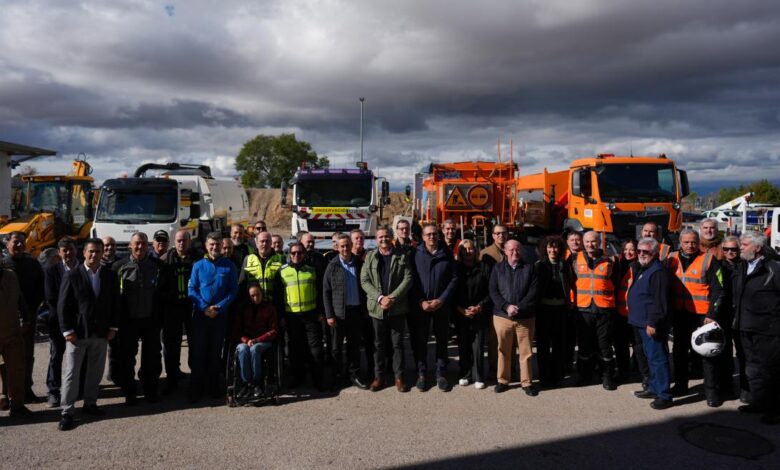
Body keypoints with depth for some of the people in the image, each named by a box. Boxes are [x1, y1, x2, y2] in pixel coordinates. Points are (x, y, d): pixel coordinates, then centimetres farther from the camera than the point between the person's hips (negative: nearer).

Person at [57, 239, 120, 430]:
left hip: (101, 333, 3)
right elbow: (63, 305, -6)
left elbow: (115, 303, 8)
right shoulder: (72, 276, -5)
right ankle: (67, 411, 9)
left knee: (96, 371, 12)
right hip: (77, 332, -3)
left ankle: (90, 403, 26)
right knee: (72, 373, 1)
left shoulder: (110, 276, 4)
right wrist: (67, 330, -11)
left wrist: (113, 327, 2)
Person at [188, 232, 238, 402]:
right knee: (198, 352, 0)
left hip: (221, 315, 0)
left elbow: (233, 290, 0)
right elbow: (191, 289, 0)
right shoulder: (198, 265, 2)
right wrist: (204, 308, -13)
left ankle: (213, 387, 20)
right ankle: (196, 389, 8)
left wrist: (219, 307, -13)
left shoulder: (229, 266, 2)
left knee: (215, 352, 9)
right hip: (200, 315, 0)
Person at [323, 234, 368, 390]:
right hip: (339, 312, -2)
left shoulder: (359, 263, 4)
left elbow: (364, 287, 8)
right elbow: (326, 292, -3)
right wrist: (329, 315, -8)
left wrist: (364, 310, 3)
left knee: (354, 345, 11)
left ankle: (354, 375, 23)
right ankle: (338, 376, 20)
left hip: (356, 311, 2)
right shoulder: (333, 266, -3)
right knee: (337, 347, 7)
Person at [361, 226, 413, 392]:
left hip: (397, 307, -1)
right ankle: (378, 376, 20)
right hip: (377, 307, 1)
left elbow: (408, 279, -6)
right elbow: (364, 280, -1)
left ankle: (399, 376, 17)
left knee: (397, 343, 7)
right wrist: (380, 298, -15)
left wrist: (392, 298, -16)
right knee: (379, 344, 10)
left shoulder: (402, 256, 2)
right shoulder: (370, 256, 6)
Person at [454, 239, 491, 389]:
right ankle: (465, 375, 18)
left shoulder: (483, 268, 1)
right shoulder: (455, 268, 3)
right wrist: (461, 309, -8)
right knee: (463, 345, 5)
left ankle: (478, 377, 9)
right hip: (460, 314, 1)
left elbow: (490, 292, 0)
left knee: (478, 346, -2)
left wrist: (479, 307, -10)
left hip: (479, 314, -1)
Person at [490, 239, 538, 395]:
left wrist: (518, 308, -14)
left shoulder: (529, 268, 6)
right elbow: (493, 292, 0)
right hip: (502, 316, 1)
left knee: (526, 352, 3)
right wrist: (507, 307, -15)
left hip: (525, 317, -1)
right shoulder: (498, 268, 8)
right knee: (503, 351, 9)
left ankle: (527, 382, 16)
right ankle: (503, 380, 22)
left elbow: (533, 292, -3)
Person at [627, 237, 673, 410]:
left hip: (652, 324, -10)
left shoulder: (658, 272, -17)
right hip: (643, 323, 10)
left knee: (657, 358, -7)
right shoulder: (640, 269, 16)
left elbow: (659, 301, -23)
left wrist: (652, 322, -23)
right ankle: (654, 388, 29)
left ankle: (664, 395, -1)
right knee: (651, 357, 18)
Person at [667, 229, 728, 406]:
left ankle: (712, 392, 10)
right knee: (679, 351, 15)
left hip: (702, 315, -5)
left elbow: (718, 290, -9)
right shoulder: (672, 259, 6)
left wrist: (712, 315, -15)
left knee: (708, 353, -1)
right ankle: (680, 385, 30)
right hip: (680, 314, 5)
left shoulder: (709, 260, -7)